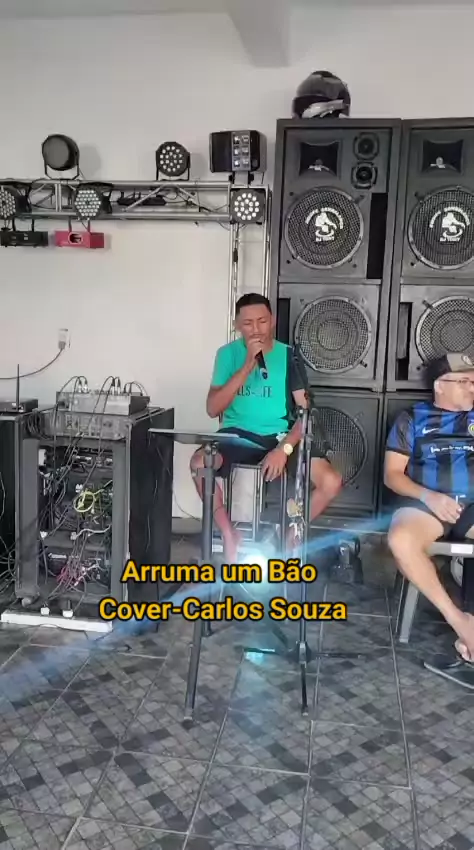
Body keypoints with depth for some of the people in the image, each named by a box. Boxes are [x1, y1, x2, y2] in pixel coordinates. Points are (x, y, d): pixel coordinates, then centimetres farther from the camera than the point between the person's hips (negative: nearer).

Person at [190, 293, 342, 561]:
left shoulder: (289, 356, 1)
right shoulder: (228, 354, 1)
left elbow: (305, 412, -3)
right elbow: (213, 409, -10)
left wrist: (285, 448, -20)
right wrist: (247, 367, -17)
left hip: (281, 435, 1)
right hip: (239, 434, 0)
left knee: (331, 482, -22)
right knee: (199, 463, -32)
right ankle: (230, 536, -9)